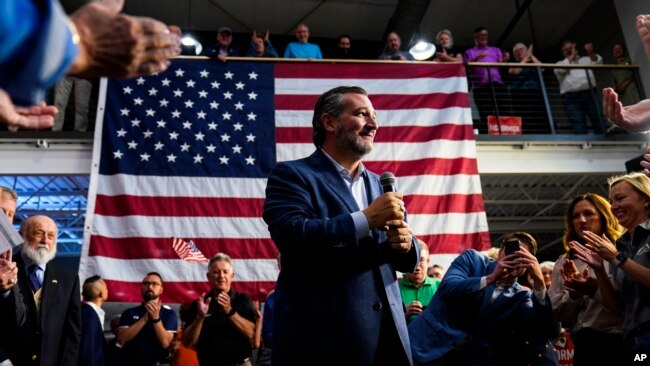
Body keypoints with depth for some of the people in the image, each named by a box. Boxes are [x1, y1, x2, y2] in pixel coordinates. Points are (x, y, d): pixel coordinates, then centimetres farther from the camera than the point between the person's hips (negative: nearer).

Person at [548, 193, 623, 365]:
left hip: (620, 343, -3)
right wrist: (573, 294, -8)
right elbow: (557, 314, 9)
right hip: (585, 346, 3)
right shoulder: (564, 262, 12)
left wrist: (596, 289, -19)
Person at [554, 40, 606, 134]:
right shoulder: (560, 64, 18)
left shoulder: (585, 59, 24)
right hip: (572, 98, -2)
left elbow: (598, 62, 8)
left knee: (599, 122, -5)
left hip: (589, 94, 2)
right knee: (579, 127, -9)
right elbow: (561, 69, -5)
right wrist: (572, 55, 4)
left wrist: (591, 53, -8)